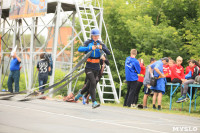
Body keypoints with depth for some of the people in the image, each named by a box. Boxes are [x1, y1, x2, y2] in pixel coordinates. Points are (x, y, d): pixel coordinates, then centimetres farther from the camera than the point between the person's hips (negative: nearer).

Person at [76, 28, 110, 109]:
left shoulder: (101, 44, 7)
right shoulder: (88, 43, 0)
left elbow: (108, 53, -5)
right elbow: (79, 49, -17)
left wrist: (102, 48, -24)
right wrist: (90, 48, -28)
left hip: (96, 68, 4)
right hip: (89, 67, -4)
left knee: (92, 84, 14)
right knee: (93, 83, -20)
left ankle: (81, 93, 42)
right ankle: (94, 102, -21)